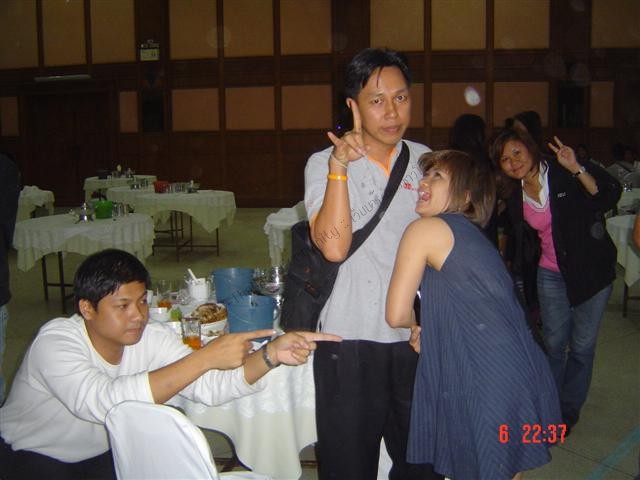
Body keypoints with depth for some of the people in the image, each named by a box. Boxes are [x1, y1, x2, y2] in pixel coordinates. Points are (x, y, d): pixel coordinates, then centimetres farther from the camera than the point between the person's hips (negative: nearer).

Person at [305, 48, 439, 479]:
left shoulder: (423, 159, 5)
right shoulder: (323, 164, -7)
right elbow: (333, 247, -23)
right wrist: (339, 166, -27)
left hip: (416, 336, 4)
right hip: (352, 338, -4)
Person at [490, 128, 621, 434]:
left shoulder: (566, 174, -11)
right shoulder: (516, 200, 4)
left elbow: (609, 197, -24)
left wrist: (577, 169, -33)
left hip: (591, 270, -4)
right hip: (550, 275, 4)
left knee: (582, 345, 5)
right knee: (554, 343, 8)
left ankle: (569, 411, 22)